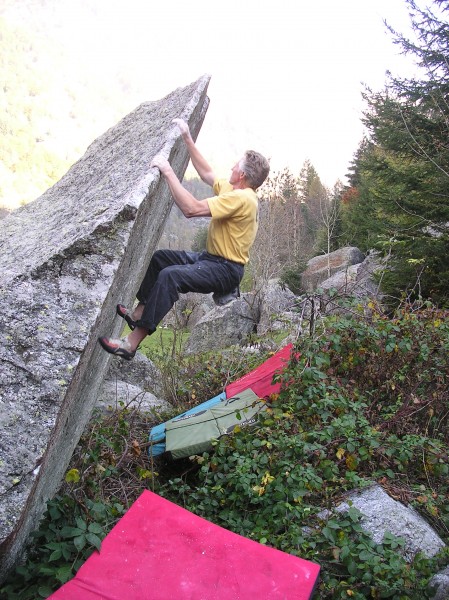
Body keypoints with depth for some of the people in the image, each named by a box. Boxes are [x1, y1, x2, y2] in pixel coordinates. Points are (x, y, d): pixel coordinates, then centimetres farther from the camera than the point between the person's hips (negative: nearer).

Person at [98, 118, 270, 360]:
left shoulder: (241, 198, -23)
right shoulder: (234, 190, 8)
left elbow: (191, 208, -30)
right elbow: (206, 173, 21)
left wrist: (168, 172, -23)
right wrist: (187, 139, 18)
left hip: (226, 270, -11)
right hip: (210, 258, 11)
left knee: (170, 275, -32)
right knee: (158, 258, 14)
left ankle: (131, 343, -32)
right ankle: (138, 313, 17)